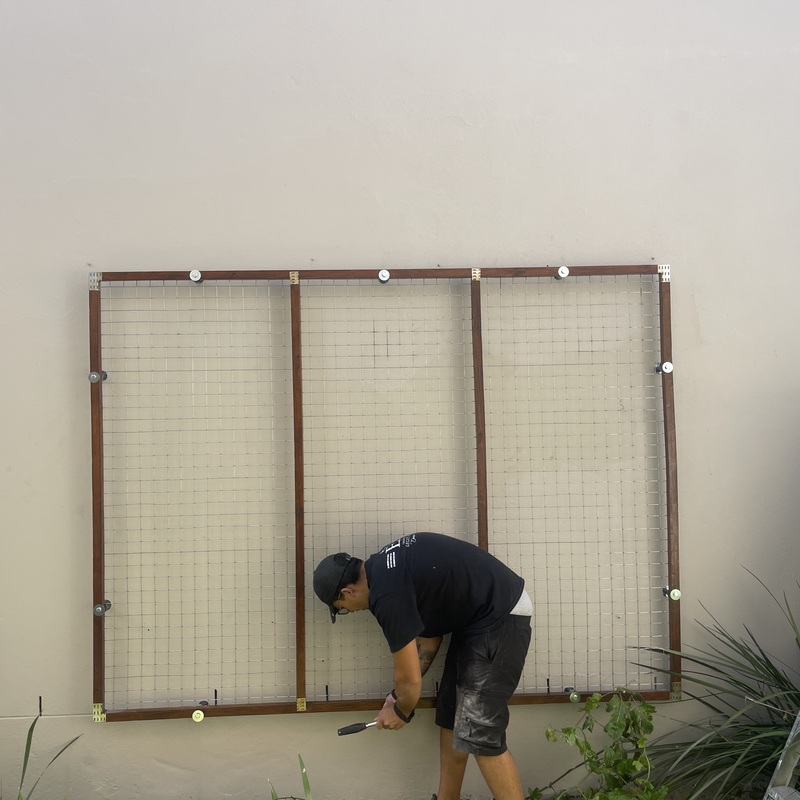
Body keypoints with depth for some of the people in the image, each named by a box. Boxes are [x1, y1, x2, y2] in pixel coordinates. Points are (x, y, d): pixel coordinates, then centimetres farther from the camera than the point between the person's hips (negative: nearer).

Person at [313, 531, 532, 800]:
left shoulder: (388, 594, -21)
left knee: (479, 734, -8)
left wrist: (401, 712, 9)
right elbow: (428, 637, 17)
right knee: (449, 717, 14)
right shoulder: (383, 568, 7)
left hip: (500, 618, -10)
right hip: (479, 617, 10)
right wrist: (397, 696, 21)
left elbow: (410, 679, -12)